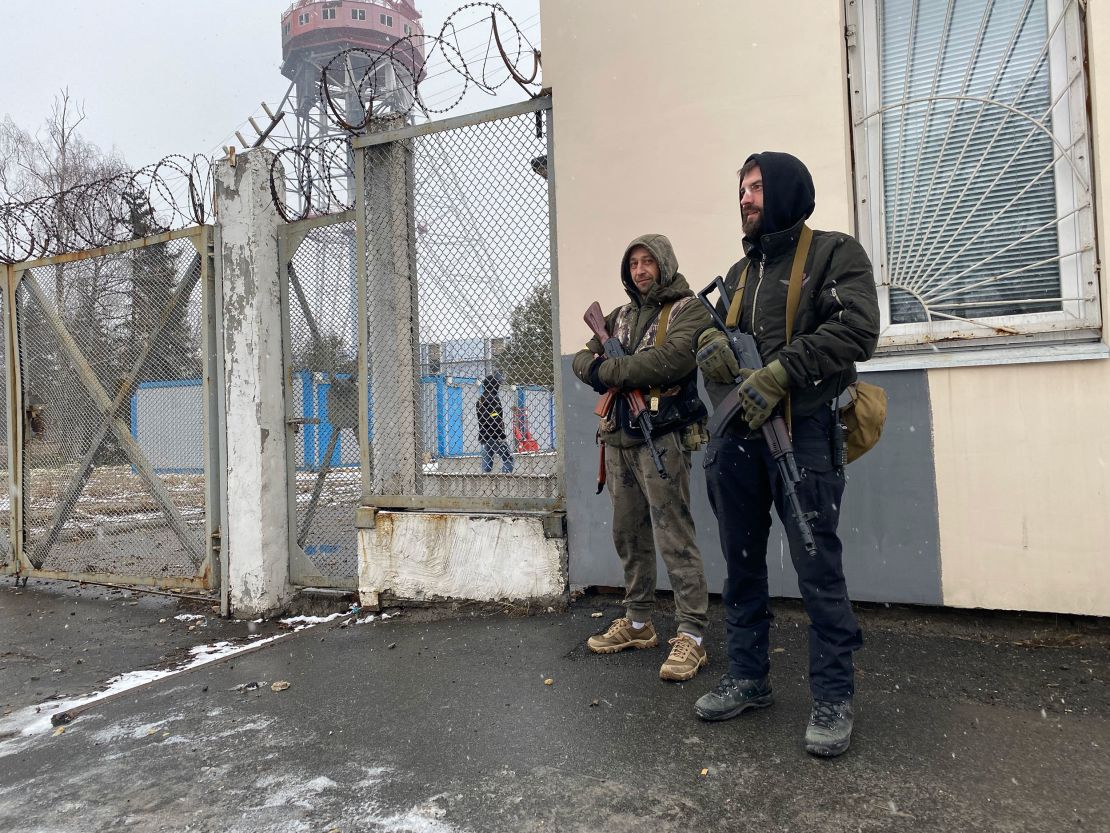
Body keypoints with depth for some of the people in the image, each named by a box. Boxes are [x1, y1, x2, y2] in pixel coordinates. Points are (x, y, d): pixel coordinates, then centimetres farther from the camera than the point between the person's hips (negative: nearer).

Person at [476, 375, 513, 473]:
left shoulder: (480, 400, 15)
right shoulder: (494, 398, -10)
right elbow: (496, 419, -18)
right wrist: (501, 436, -18)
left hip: (483, 435, 8)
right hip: (494, 436, -8)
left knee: (486, 458, 9)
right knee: (507, 457, -3)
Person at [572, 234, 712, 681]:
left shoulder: (688, 310, -1)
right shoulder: (619, 317, 20)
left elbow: (669, 359, -19)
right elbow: (582, 359, 15)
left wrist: (609, 370, -11)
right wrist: (600, 367, -9)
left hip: (662, 438, -7)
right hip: (619, 439, 7)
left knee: (674, 538, -7)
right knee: (629, 536, 13)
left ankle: (691, 636, 2)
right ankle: (638, 623, 26)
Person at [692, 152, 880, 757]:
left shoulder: (834, 254, 1)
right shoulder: (739, 273, 22)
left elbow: (856, 328, -13)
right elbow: (715, 326, 22)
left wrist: (779, 372, -20)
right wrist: (708, 339, -3)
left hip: (802, 430, -6)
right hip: (736, 435, 7)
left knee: (817, 568, -2)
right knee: (742, 565, 12)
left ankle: (833, 697, 13)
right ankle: (748, 679, 26)